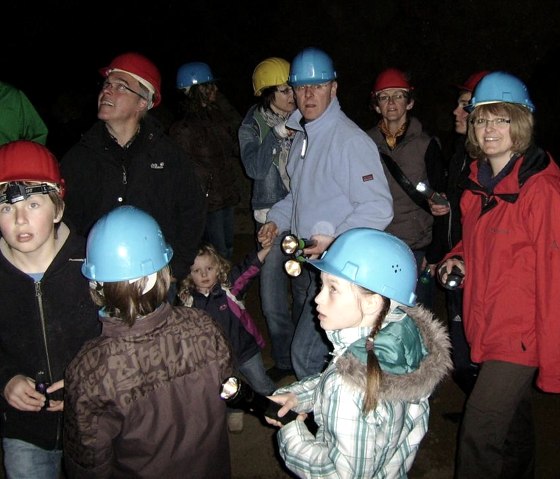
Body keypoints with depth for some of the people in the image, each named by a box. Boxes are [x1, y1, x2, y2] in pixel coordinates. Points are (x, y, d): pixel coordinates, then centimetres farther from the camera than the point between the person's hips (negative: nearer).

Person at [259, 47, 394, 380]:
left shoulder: (350, 140, -17)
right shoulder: (302, 134, 11)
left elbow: (379, 208, -21)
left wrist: (335, 238, -29)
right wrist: (277, 220, 7)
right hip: (305, 263, 9)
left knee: (307, 355, -9)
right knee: (311, 342, 22)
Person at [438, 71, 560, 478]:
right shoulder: (480, 179, 4)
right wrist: (459, 257, 0)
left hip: (520, 333, -7)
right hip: (485, 322, 7)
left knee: (480, 427, -6)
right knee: (513, 416, 24)